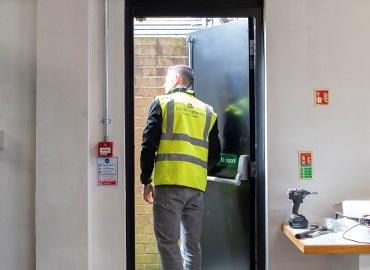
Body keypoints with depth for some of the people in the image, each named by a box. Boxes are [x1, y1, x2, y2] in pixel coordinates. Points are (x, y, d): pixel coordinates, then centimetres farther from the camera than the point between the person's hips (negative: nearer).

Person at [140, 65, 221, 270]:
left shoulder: (162, 103, 6)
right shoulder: (207, 111, 15)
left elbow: (148, 145, -1)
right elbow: (214, 155, 14)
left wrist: (146, 180, 5)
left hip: (169, 183, -4)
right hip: (197, 186, 4)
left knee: (168, 242, -1)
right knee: (192, 244, 11)